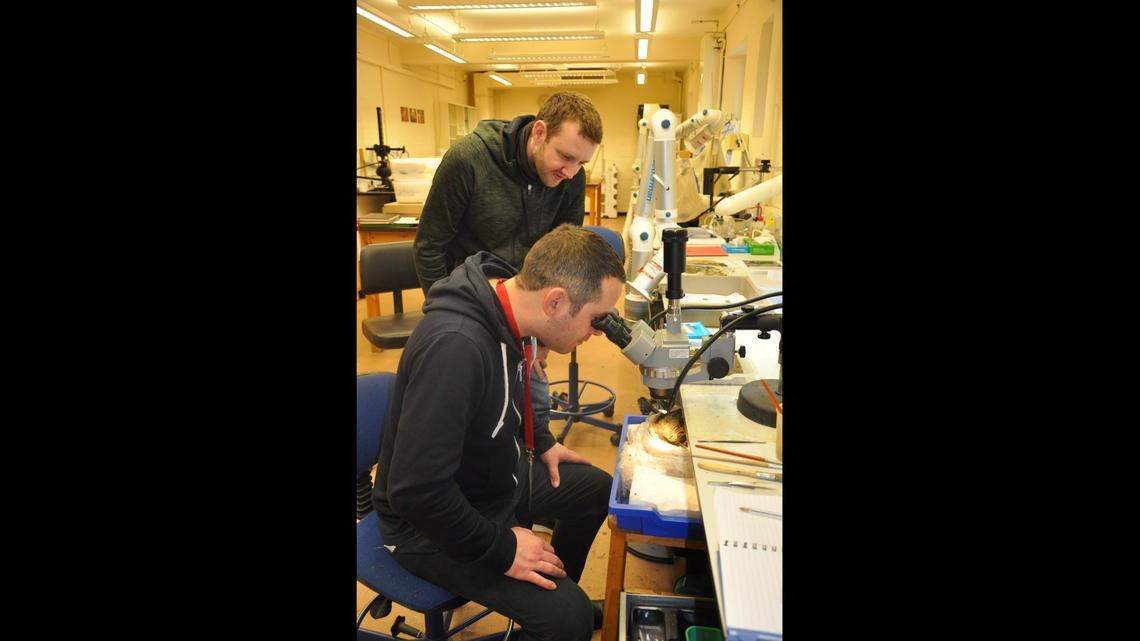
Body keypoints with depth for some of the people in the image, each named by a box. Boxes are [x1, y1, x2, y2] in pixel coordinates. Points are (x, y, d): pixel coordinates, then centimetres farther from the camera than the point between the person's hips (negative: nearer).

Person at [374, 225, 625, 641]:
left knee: (598, 488, 21)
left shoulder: (506, 311, -9)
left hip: (497, 475, 9)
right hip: (433, 523, -9)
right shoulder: (454, 346, -37)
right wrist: (501, 548, -24)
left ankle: (556, 588, 41)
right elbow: (415, 491, -34)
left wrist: (541, 443, 10)